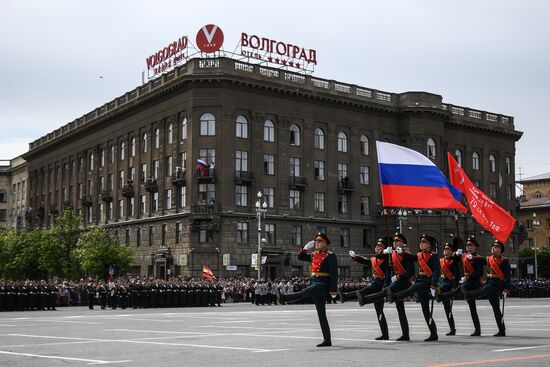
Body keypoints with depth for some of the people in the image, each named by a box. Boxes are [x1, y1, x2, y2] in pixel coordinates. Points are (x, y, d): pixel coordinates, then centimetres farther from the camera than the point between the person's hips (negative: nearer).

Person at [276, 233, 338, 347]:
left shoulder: (330, 256, -7)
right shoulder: (314, 254, 15)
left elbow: (334, 274, -12)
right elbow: (301, 257, 27)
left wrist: (333, 290, -17)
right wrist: (306, 248, 10)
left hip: (323, 284, -8)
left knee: (304, 293, -31)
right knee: (321, 313, 7)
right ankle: (327, 340, 10)